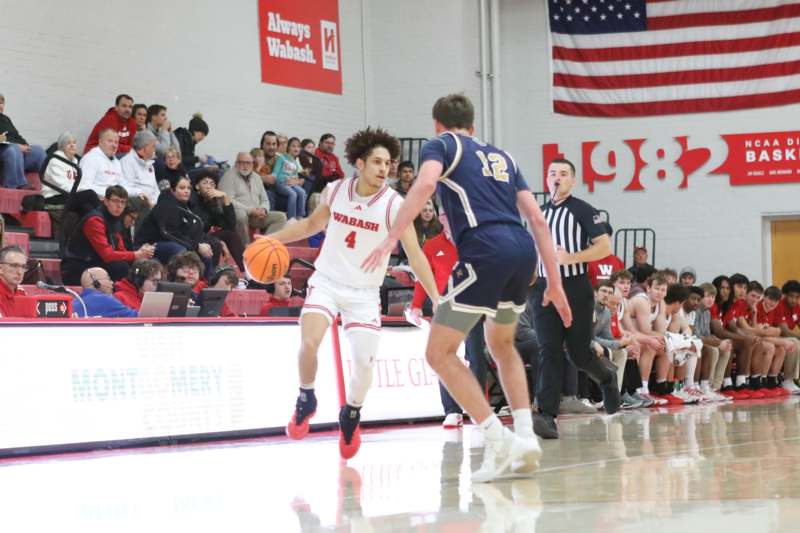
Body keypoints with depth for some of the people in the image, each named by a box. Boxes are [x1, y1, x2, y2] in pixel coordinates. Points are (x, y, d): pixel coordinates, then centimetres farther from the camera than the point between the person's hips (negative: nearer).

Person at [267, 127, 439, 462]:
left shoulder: (394, 205, -14)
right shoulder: (335, 191, -5)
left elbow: (415, 255, -15)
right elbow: (312, 224, 15)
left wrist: (437, 299, -22)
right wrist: (273, 239, 8)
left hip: (364, 292, -1)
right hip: (327, 281, 1)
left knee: (364, 362, -7)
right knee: (309, 342, -22)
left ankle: (351, 415, 24)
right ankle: (306, 400, 7)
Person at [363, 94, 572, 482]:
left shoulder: (442, 145, 13)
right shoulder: (502, 156, 28)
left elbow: (425, 184, -11)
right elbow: (538, 220, 21)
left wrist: (391, 239, -15)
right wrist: (554, 281, 22)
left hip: (484, 251, -7)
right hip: (523, 251, 7)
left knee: (439, 353, 0)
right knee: (501, 345, 28)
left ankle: (497, 439, -10)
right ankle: (525, 437, 15)